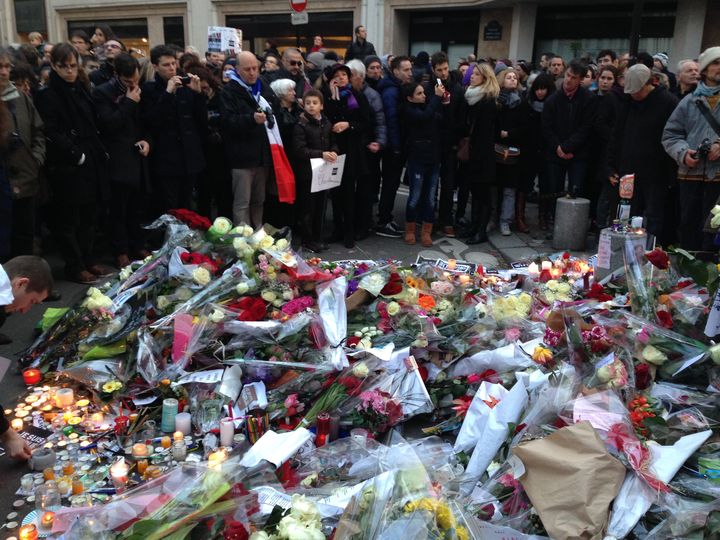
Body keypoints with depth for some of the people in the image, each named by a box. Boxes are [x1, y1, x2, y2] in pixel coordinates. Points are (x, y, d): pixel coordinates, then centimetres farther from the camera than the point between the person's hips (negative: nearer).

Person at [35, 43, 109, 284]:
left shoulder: (81, 90, 15)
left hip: (91, 164, 7)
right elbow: (52, 134, -15)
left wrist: (100, 153, 11)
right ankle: (75, 266, 10)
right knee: (69, 219, 2)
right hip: (67, 167, -7)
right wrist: (76, 155, -17)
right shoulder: (48, 96, -7)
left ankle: (87, 259, 24)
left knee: (88, 216, 13)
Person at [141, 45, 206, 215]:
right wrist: (167, 93, -17)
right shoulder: (148, 89, -1)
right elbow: (150, 121, -14)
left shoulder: (186, 86, 11)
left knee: (186, 210, 13)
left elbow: (202, 120, 9)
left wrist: (198, 93, -5)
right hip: (166, 160, -4)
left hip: (190, 158, 4)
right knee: (168, 212, -5)